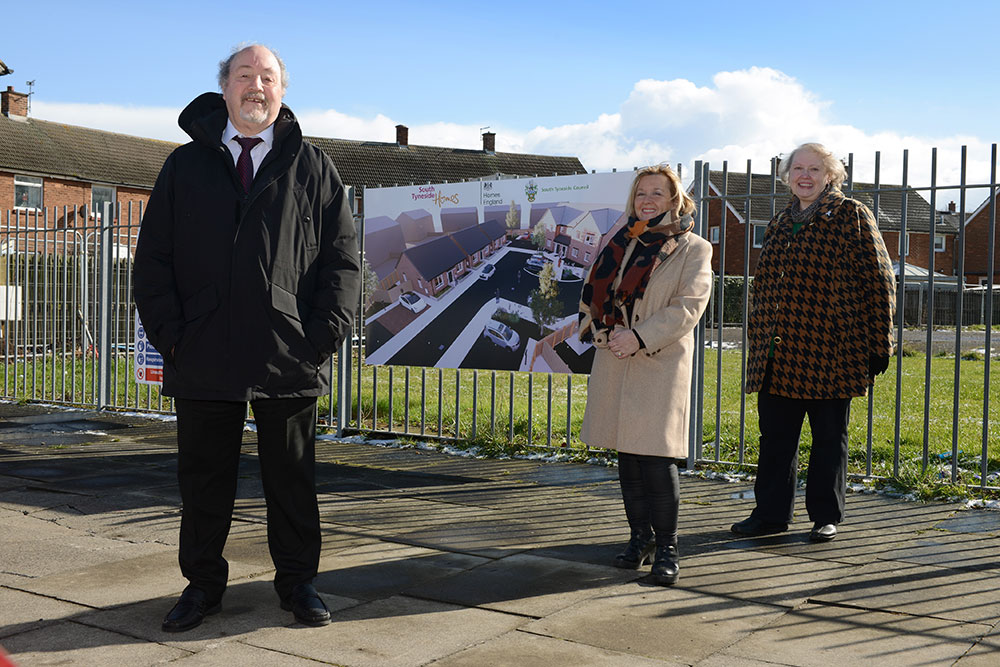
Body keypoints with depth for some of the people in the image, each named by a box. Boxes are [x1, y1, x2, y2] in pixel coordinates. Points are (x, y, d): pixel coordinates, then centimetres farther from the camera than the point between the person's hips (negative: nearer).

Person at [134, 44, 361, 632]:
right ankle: (203, 583, 26)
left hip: (290, 358, -1)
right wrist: (170, 333, -3)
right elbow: (153, 258, 9)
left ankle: (297, 582, 23)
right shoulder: (185, 165, 11)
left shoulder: (312, 168, 9)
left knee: (292, 476, 9)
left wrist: (326, 332, -6)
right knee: (204, 478, 10)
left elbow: (343, 256, 5)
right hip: (202, 357, 1)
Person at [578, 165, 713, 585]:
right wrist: (600, 330, -3)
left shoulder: (693, 249, 2)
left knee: (657, 458, -9)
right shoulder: (620, 243, 16)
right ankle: (640, 537, 22)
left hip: (662, 365, -5)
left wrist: (640, 337, -17)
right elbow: (595, 291, 17)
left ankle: (666, 546, 4)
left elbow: (689, 306, -9)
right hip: (615, 365, 5)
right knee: (627, 456, 9)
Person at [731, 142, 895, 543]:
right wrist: (758, 340, 17)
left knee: (829, 438, 6)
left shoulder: (852, 216, -1)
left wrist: (879, 344, -8)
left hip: (830, 352, -5)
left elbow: (879, 281, -4)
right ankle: (771, 513, 19)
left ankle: (826, 516, 19)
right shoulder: (780, 224, 16)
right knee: (775, 435, 9)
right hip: (778, 355, 5)